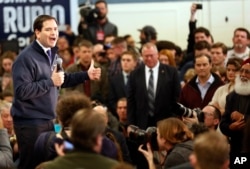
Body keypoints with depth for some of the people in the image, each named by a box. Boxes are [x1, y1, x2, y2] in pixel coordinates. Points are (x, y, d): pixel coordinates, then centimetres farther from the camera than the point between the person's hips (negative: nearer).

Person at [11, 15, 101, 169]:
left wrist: (86, 75, 12)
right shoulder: (26, 58, -17)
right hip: (30, 123, -8)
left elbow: (62, 80, 22)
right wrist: (50, 82, -25)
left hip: (48, 120, 8)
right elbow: (21, 91, -26)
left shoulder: (53, 54, 11)